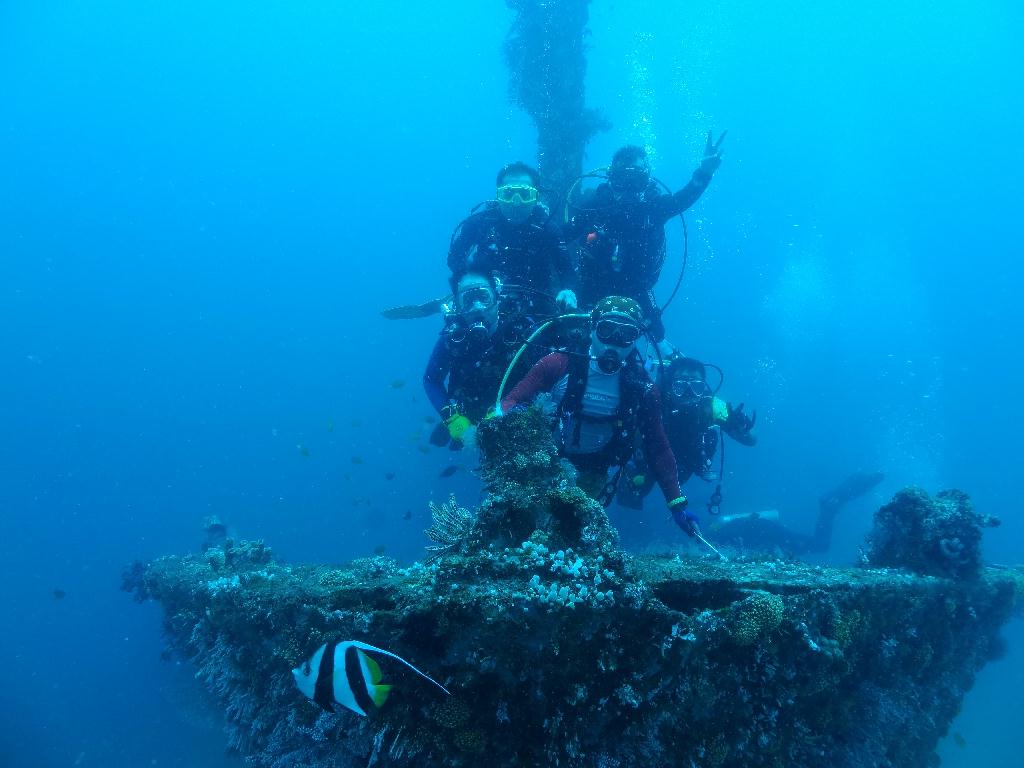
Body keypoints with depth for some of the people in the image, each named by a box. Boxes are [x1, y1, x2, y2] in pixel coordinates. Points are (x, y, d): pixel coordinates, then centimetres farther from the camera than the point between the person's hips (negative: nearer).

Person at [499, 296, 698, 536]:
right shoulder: (560, 364, -15)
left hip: (594, 475, 1)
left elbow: (658, 449, -3)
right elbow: (512, 401, -12)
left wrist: (677, 504, -5)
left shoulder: (642, 389, -11)